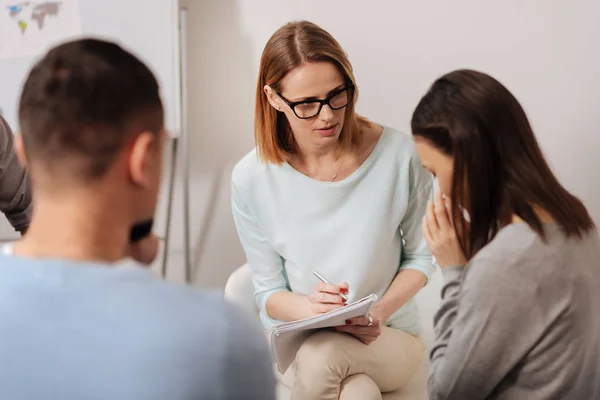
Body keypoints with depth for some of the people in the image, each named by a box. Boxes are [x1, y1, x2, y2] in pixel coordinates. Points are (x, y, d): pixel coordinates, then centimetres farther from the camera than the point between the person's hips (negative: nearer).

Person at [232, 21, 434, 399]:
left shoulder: (399, 154, -14)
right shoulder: (252, 179, -11)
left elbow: (420, 257, 1)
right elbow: (268, 292, -2)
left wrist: (381, 311, -17)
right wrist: (309, 307, -24)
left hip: (390, 337, 0)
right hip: (294, 337, 1)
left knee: (321, 357, -33)